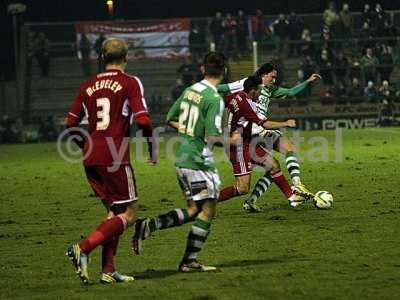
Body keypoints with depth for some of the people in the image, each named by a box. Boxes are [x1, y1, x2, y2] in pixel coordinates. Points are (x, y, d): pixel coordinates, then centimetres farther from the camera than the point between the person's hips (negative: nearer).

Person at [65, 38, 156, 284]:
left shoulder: (88, 86, 12)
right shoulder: (130, 83, -3)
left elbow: (70, 123, 13)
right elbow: (143, 121, -13)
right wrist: (153, 150, 1)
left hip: (91, 158, 6)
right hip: (115, 159, -6)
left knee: (114, 211, 17)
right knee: (129, 214, 1)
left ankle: (108, 270, 11)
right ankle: (83, 249, -16)